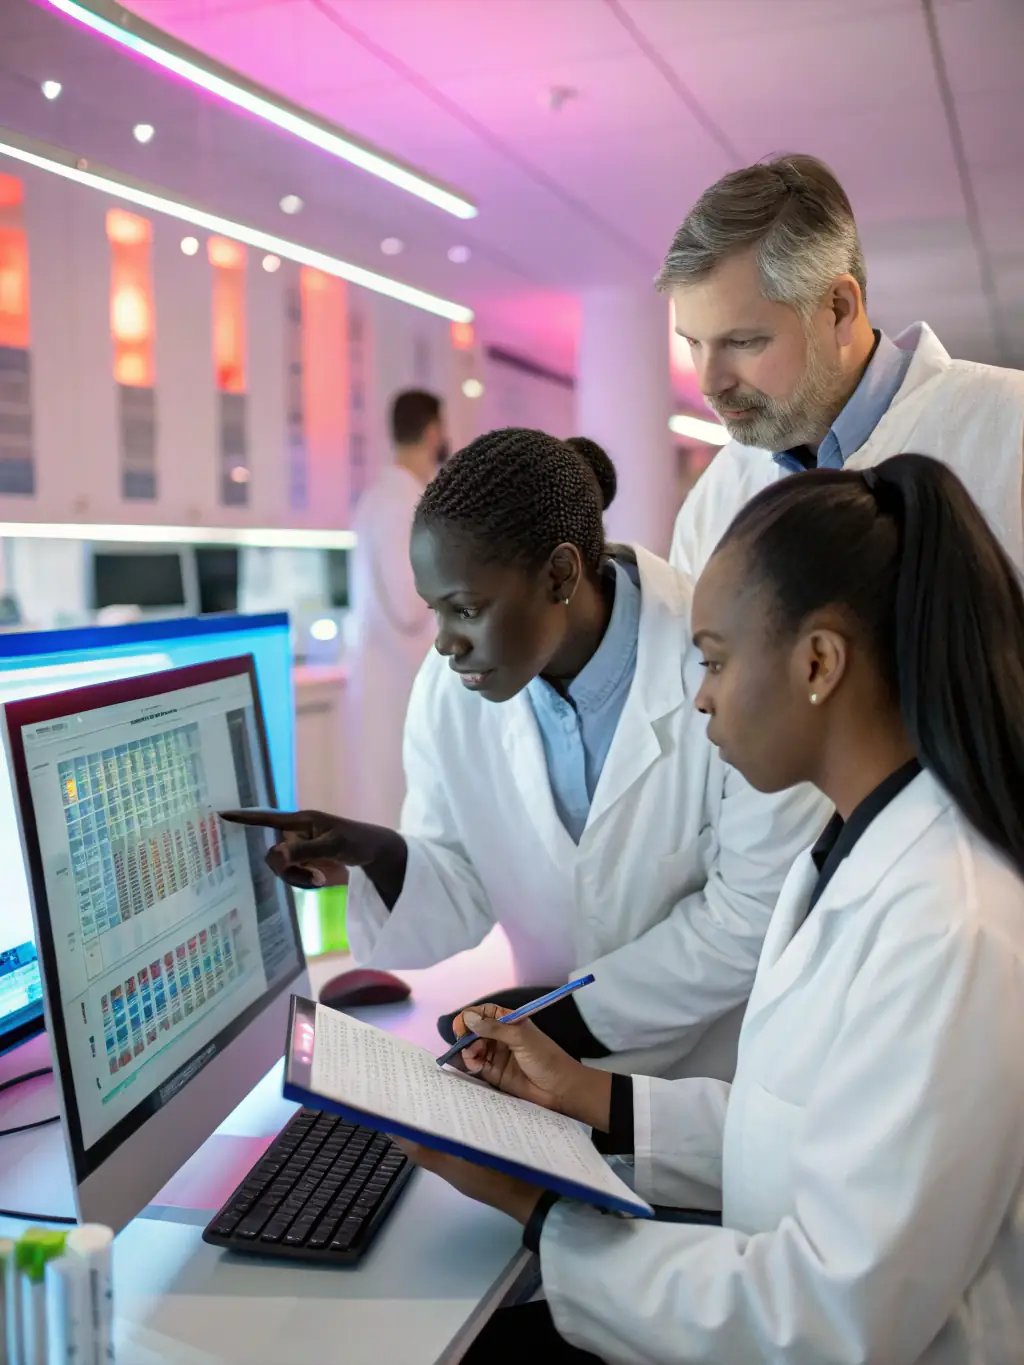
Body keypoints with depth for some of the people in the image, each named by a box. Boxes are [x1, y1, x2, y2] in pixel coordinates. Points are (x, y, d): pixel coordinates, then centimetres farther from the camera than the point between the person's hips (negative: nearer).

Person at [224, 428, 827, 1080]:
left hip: (725, 1075, -3)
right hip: (564, 1072, 4)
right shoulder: (451, 687, -5)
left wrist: (575, 1014, -9)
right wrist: (379, 857, -16)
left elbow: (758, 909, -11)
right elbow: (466, 898, 4)